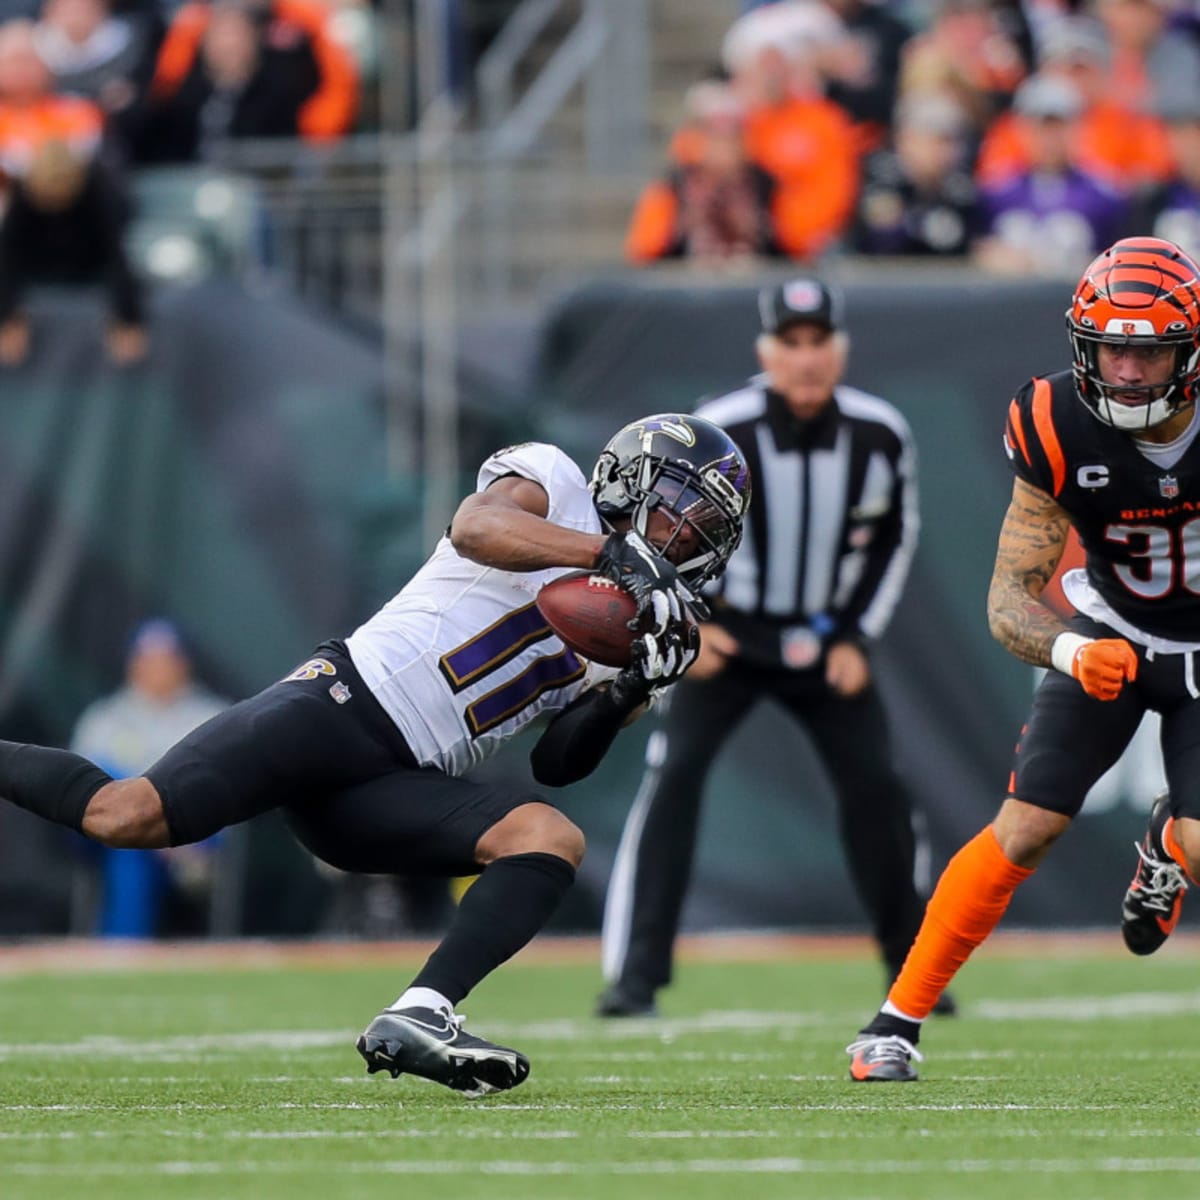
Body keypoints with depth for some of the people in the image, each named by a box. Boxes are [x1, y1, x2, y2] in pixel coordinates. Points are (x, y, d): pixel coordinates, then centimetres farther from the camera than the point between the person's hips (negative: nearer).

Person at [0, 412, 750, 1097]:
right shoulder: (551, 483, 6)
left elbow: (559, 762, 19)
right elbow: (475, 527, -17)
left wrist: (625, 694, 2)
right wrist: (611, 552, -26)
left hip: (398, 787, 7)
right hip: (344, 704, -7)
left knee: (553, 841, -19)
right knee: (125, 816, -24)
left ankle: (418, 1020, -27)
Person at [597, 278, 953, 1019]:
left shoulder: (882, 437, -12)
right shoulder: (715, 435, -22)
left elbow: (895, 541, 6)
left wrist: (859, 638, -1)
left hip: (828, 643, 3)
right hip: (726, 635, -3)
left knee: (876, 785, -4)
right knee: (675, 771, -20)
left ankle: (912, 969, 16)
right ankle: (635, 978, -19)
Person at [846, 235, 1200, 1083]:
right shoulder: (1059, 431, -24)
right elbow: (1010, 600, -22)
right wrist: (1070, 650, -43)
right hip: (1114, 635, 0)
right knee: (1026, 828, -11)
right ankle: (898, 1021, 1)